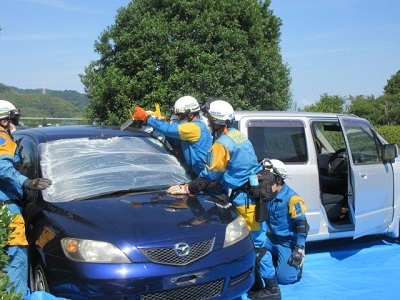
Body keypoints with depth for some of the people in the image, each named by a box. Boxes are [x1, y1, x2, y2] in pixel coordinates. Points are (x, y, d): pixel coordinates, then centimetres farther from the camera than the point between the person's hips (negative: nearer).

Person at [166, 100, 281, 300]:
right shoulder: (238, 135, 13)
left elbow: (208, 175, -13)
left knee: (257, 243, -1)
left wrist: (186, 189, -3)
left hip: (245, 199, -9)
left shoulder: (221, 144, -15)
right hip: (255, 193, 9)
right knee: (256, 240, 16)